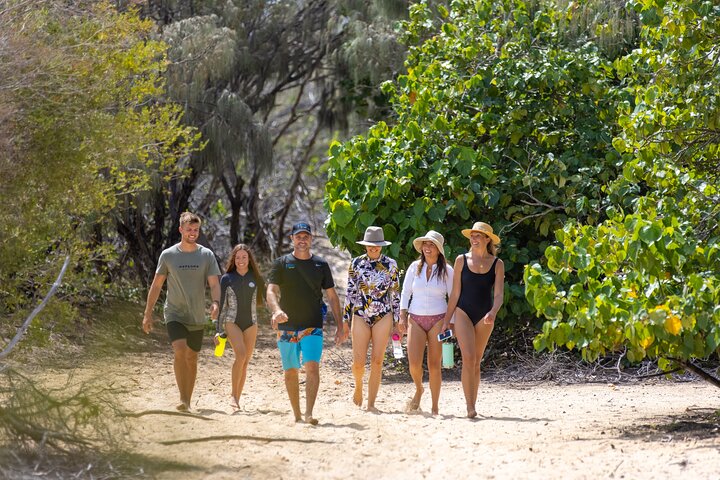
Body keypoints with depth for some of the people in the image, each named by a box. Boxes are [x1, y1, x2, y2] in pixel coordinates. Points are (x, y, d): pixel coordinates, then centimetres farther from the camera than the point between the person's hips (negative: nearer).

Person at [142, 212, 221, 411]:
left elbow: (214, 284, -4)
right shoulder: (168, 255, -1)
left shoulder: (207, 255, 0)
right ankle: (183, 399, -24)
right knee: (180, 351, -22)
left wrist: (216, 302, -25)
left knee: (191, 358, 10)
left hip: (197, 317, 2)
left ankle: (188, 401, 23)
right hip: (174, 314, -2)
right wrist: (148, 314, 5)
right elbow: (156, 285, 6)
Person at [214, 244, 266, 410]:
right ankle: (233, 395, -15)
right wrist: (218, 331, -1)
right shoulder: (227, 279, 0)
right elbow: (221, 305, 2)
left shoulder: (256, 278, 4)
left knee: (245, 362, 3)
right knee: (241, 355, -23)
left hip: (251, 323, 3)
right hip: (232, 322, -3)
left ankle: (237, 398, 12)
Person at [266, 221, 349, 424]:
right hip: (287, 327, 0)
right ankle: (296, 415, 19)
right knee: (290, 371, 6)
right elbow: (271, 291, -8)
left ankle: (309, 414, -21)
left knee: (312, 366, -17)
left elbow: (332, 296, 13)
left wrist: (340, 325, 8)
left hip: (313, 326, 0)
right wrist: (276, 310, -29)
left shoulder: (321, 265, 8)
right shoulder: (281, 264, 3)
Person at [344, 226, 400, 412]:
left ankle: (371, 403, 2)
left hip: (383, 317, 0)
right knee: (358, 363, -5)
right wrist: (346, 319, 3)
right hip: (360, 316, 0)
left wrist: (397, 320, 4)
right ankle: (358, 386, 28)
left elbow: (395, 293, 6)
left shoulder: (390, 264, 2)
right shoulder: (356, 263, 3)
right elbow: (350, 292, 6)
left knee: (377, 361, -4)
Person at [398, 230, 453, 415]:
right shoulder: (415, 267, 6)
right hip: (416, 319, 1)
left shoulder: (447, 271, 1)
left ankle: (435, 407, 7)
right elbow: (405, 293, 10)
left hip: (438, 319, -1)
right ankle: (419, 389, 21)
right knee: (414, 363, -11)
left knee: (434, 365, -2)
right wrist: (402, 317, 2)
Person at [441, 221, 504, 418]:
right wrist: (446, 320, 2)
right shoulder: (461, 260, 2)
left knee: (476, 362, 7)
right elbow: (455, 293, 4)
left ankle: (472, 404, 14)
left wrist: (493, 312, -24)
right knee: (468, 359, -15)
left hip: (485, 317, 1)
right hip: (463, 313, -1)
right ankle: (470, 407, -17)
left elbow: (498, 294, -5)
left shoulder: (497, 264, 2)